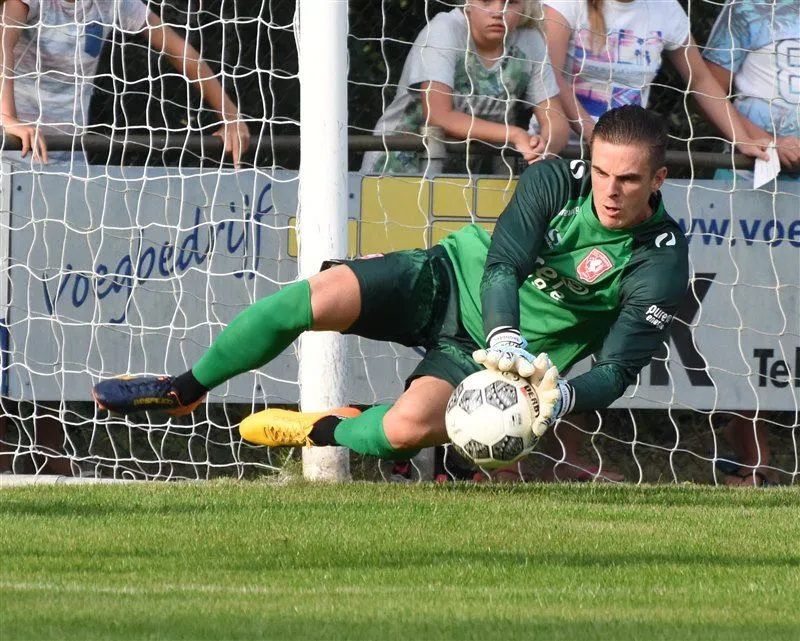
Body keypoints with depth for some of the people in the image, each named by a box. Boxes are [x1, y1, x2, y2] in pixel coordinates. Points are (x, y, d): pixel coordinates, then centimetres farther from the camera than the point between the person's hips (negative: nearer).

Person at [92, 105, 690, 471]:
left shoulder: (660, 264, -16)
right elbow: (503, 262, -19)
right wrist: (506, 338, -38)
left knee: (408, 426, -33)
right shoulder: (556, 181, -11)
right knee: (323, 295, -24)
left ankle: (323, 431, 4)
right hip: (451, 281, 2)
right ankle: (183, 390, -4)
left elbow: (618, 371, -16)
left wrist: (563, 394, -38)